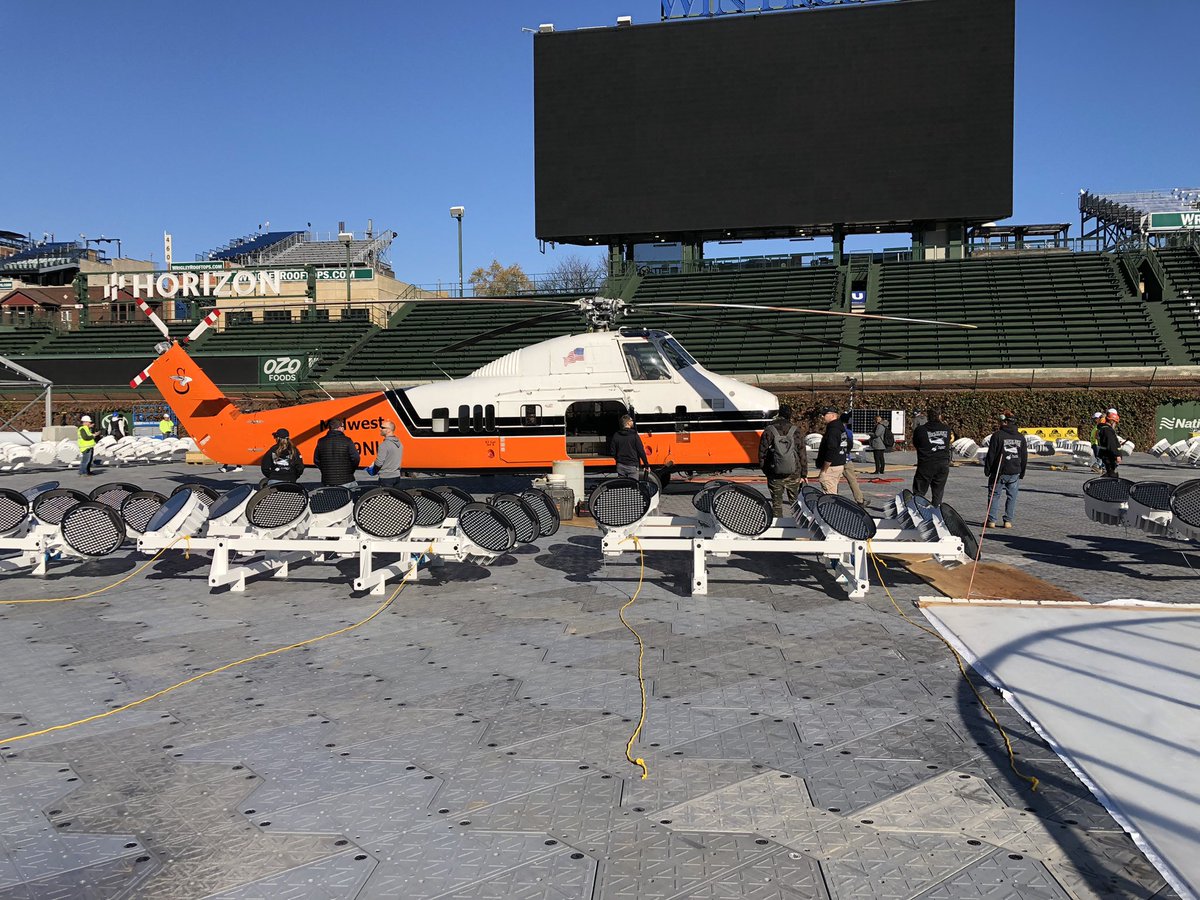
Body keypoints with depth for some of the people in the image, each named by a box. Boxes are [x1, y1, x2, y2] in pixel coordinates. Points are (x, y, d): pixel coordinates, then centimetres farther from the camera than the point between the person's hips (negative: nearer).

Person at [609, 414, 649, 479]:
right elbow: (641, 451, -9)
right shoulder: (634, 435, -8)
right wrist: (646, 464, -1)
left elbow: (612, 452, 6)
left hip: (620, 466, 4)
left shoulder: (616, 436, 3)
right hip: (632, 466, -4)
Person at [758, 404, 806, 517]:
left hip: (775, 476, -1)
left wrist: (764, 469, 11)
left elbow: (762, 453, -2)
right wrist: (804, 474, 8)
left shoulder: (768, 431, -4)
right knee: (795, 502, 11)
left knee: (776, 503, 7)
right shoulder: (796, 431, -1)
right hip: (793, 475, 1)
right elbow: (802, 454, 1)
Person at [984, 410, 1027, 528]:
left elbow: (991, 454, -9)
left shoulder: (997, 435, -10)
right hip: (1015, 472, 4)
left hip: (999, 472, -4)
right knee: (1012, 497, 9)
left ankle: (991, 520, 2)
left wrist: (987, 469, 1)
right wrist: (1022, 472, 21)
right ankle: (1008, 521, 8)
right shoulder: (1021, 437, 6)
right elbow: (1024, 456, 12)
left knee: (994, 495, 4)